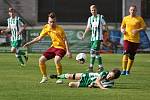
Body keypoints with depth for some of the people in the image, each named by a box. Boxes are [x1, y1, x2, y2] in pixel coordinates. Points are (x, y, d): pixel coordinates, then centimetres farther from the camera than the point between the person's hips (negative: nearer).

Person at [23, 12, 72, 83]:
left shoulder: (59, 29, -17)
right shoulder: (46, 28, 0)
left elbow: (65, 40, -13)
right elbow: (39, 38, 10)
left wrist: (68, 51, -18)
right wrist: (29, 43, 6)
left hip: (61, 47, -7)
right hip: (53, 47, 7)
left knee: (56, 60, -34)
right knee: (41, 60, -2)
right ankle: (44, 77, 17)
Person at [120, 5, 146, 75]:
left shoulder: (139, 19, 1)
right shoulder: (125, 18, 7)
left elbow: (144, 27, 0)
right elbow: (122, 27, 18)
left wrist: (138, 30, -17)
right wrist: (122, 30, -5)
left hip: (136, 40, 0)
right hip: (127, 39, 0)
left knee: (132, 56, 4)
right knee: (126, 53, -18)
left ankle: (128, 70, 18)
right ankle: (124, 70, -15)